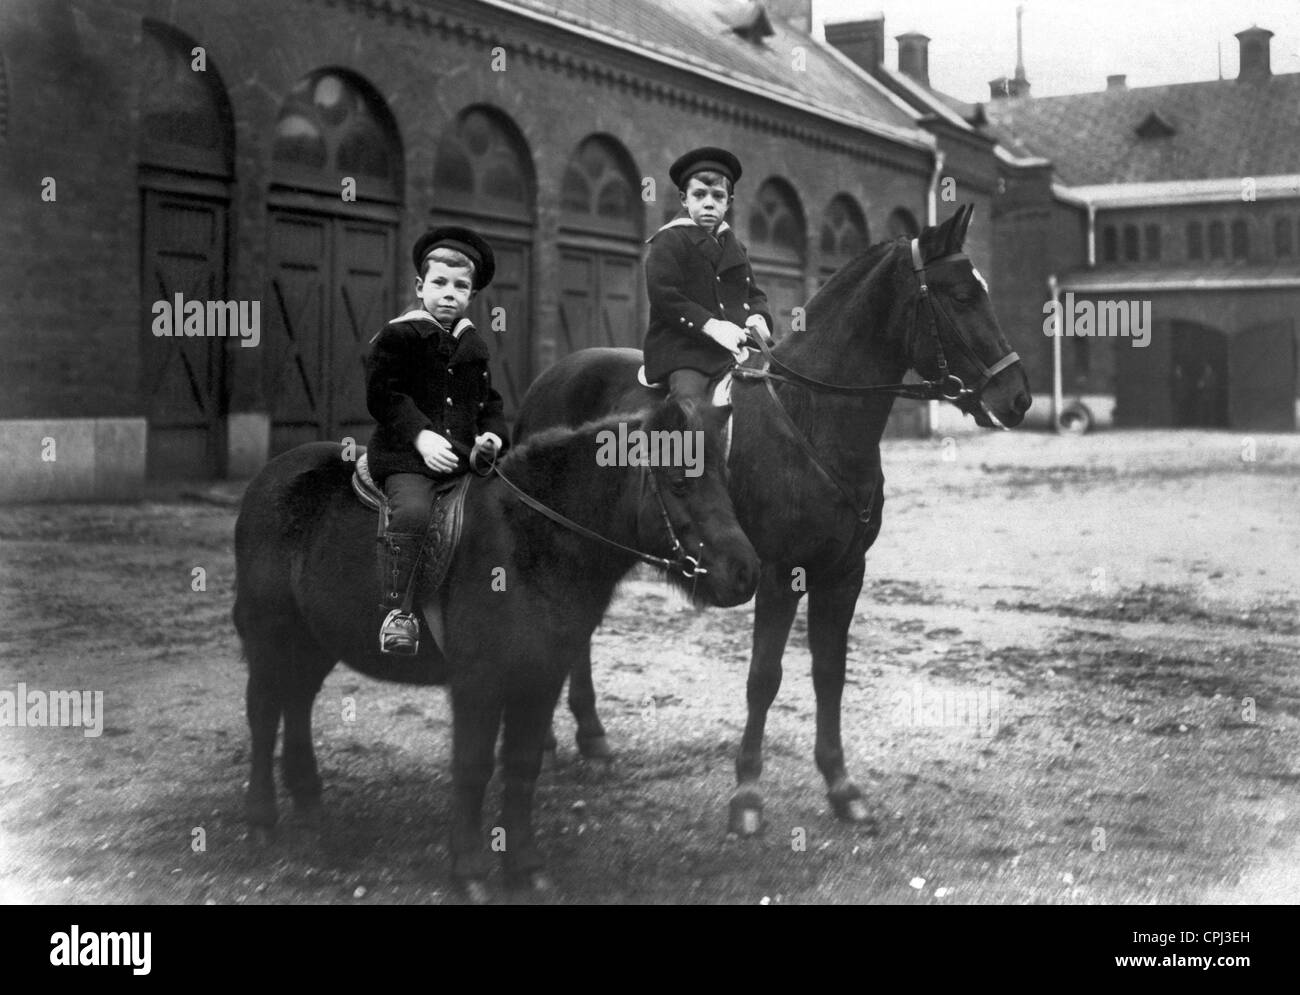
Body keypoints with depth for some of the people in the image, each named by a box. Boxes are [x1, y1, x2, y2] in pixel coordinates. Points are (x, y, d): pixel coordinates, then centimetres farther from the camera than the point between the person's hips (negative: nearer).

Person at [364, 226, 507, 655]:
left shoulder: (473, 344, 19)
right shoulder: (398, 336, -1)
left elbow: (489, 400, 26)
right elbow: (383, 395, -7)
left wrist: (491, 434, 5)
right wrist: (421, 436, -19)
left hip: (464, 456, 6)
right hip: (407, 455, -6)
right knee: (411, 512, -30)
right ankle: (397, 615, -23)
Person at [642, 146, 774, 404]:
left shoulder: (735, 247, 22)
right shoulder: (669, 240, 0)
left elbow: (754, 294, 26)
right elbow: (662, 294, -11)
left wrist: (758, 317, 0)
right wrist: (710, 325, -20)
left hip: (735, 347, 7)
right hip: (683, 348, -7)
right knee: (689, 401, -30)